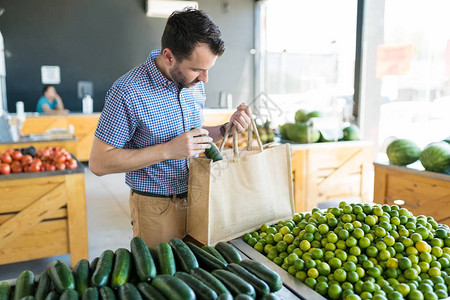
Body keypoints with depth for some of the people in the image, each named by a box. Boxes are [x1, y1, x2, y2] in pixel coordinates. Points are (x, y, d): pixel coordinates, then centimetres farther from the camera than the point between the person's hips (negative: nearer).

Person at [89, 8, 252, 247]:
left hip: (196, 199, 6)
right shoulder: (128, 92, -21)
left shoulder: (194, 83, 1)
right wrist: (167, 150, -26)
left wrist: (226, 128, -6)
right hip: (157, 209, -6)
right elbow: (99, 163, -19)